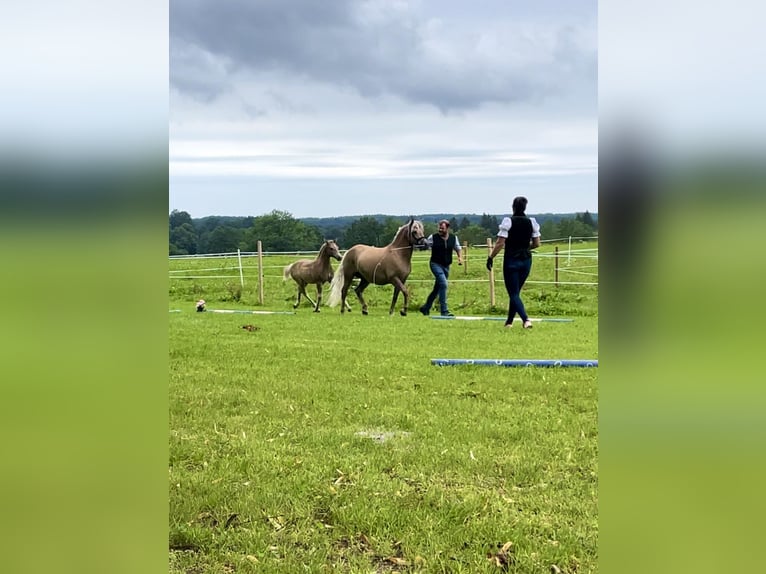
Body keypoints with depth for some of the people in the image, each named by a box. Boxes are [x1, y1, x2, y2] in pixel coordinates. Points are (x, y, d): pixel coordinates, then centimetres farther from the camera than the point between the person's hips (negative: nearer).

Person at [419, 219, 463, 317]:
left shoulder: (453, 238, 5)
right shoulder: (433, 237, -6)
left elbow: (458, 248, 17)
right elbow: (424, 244, 1)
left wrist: (460, 257, 0)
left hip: (446, 266, 5)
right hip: (435, 264, -5)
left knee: (437, 289, 13)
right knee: (443, 284, -21)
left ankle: (426, 308, 29)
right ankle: (444, 311, -17)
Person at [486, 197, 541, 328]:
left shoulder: (508, 221, -10)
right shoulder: (531, 222, 2)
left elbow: (500, 243, -13)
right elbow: (537, 244, 6)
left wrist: (490, 257, -5)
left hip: (511, 260, -5)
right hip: (526, 260, 5)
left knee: (513, 293, -2)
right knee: (515, 291, 18)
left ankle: (526, 319, -21)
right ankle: (509, 320, 25)